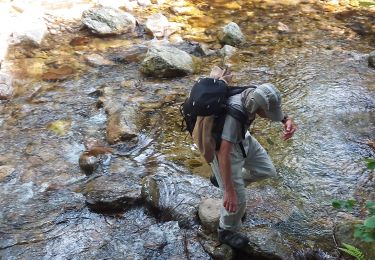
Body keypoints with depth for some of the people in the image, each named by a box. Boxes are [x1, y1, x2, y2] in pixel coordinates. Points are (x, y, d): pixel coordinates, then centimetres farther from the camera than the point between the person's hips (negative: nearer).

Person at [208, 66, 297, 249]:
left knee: (266, 170, 14)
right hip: (223, 146, -7)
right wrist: (229, 191, -41)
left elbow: (274, 106, 3)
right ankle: (227, 232, 28)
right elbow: (224, 153, -41)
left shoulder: (254, 94, -20)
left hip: (243, 139, 7)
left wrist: (287, 120, -18)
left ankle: (223, 178, 30)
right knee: (237, 199, -1)